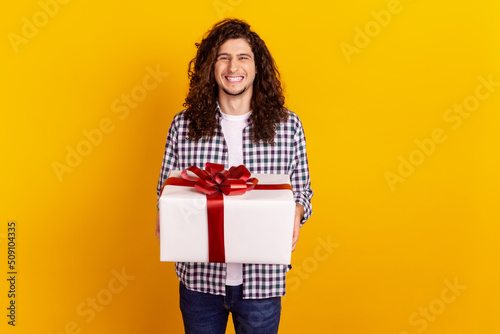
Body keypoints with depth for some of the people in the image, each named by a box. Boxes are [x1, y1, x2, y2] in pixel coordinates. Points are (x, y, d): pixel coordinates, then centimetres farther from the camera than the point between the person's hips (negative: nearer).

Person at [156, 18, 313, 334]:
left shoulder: (288, 125, -3)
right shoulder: (183, 125, -2)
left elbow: (301, 190, 5)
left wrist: (295, 215, -16)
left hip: (262, 278, 0)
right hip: (199, 275, 1)